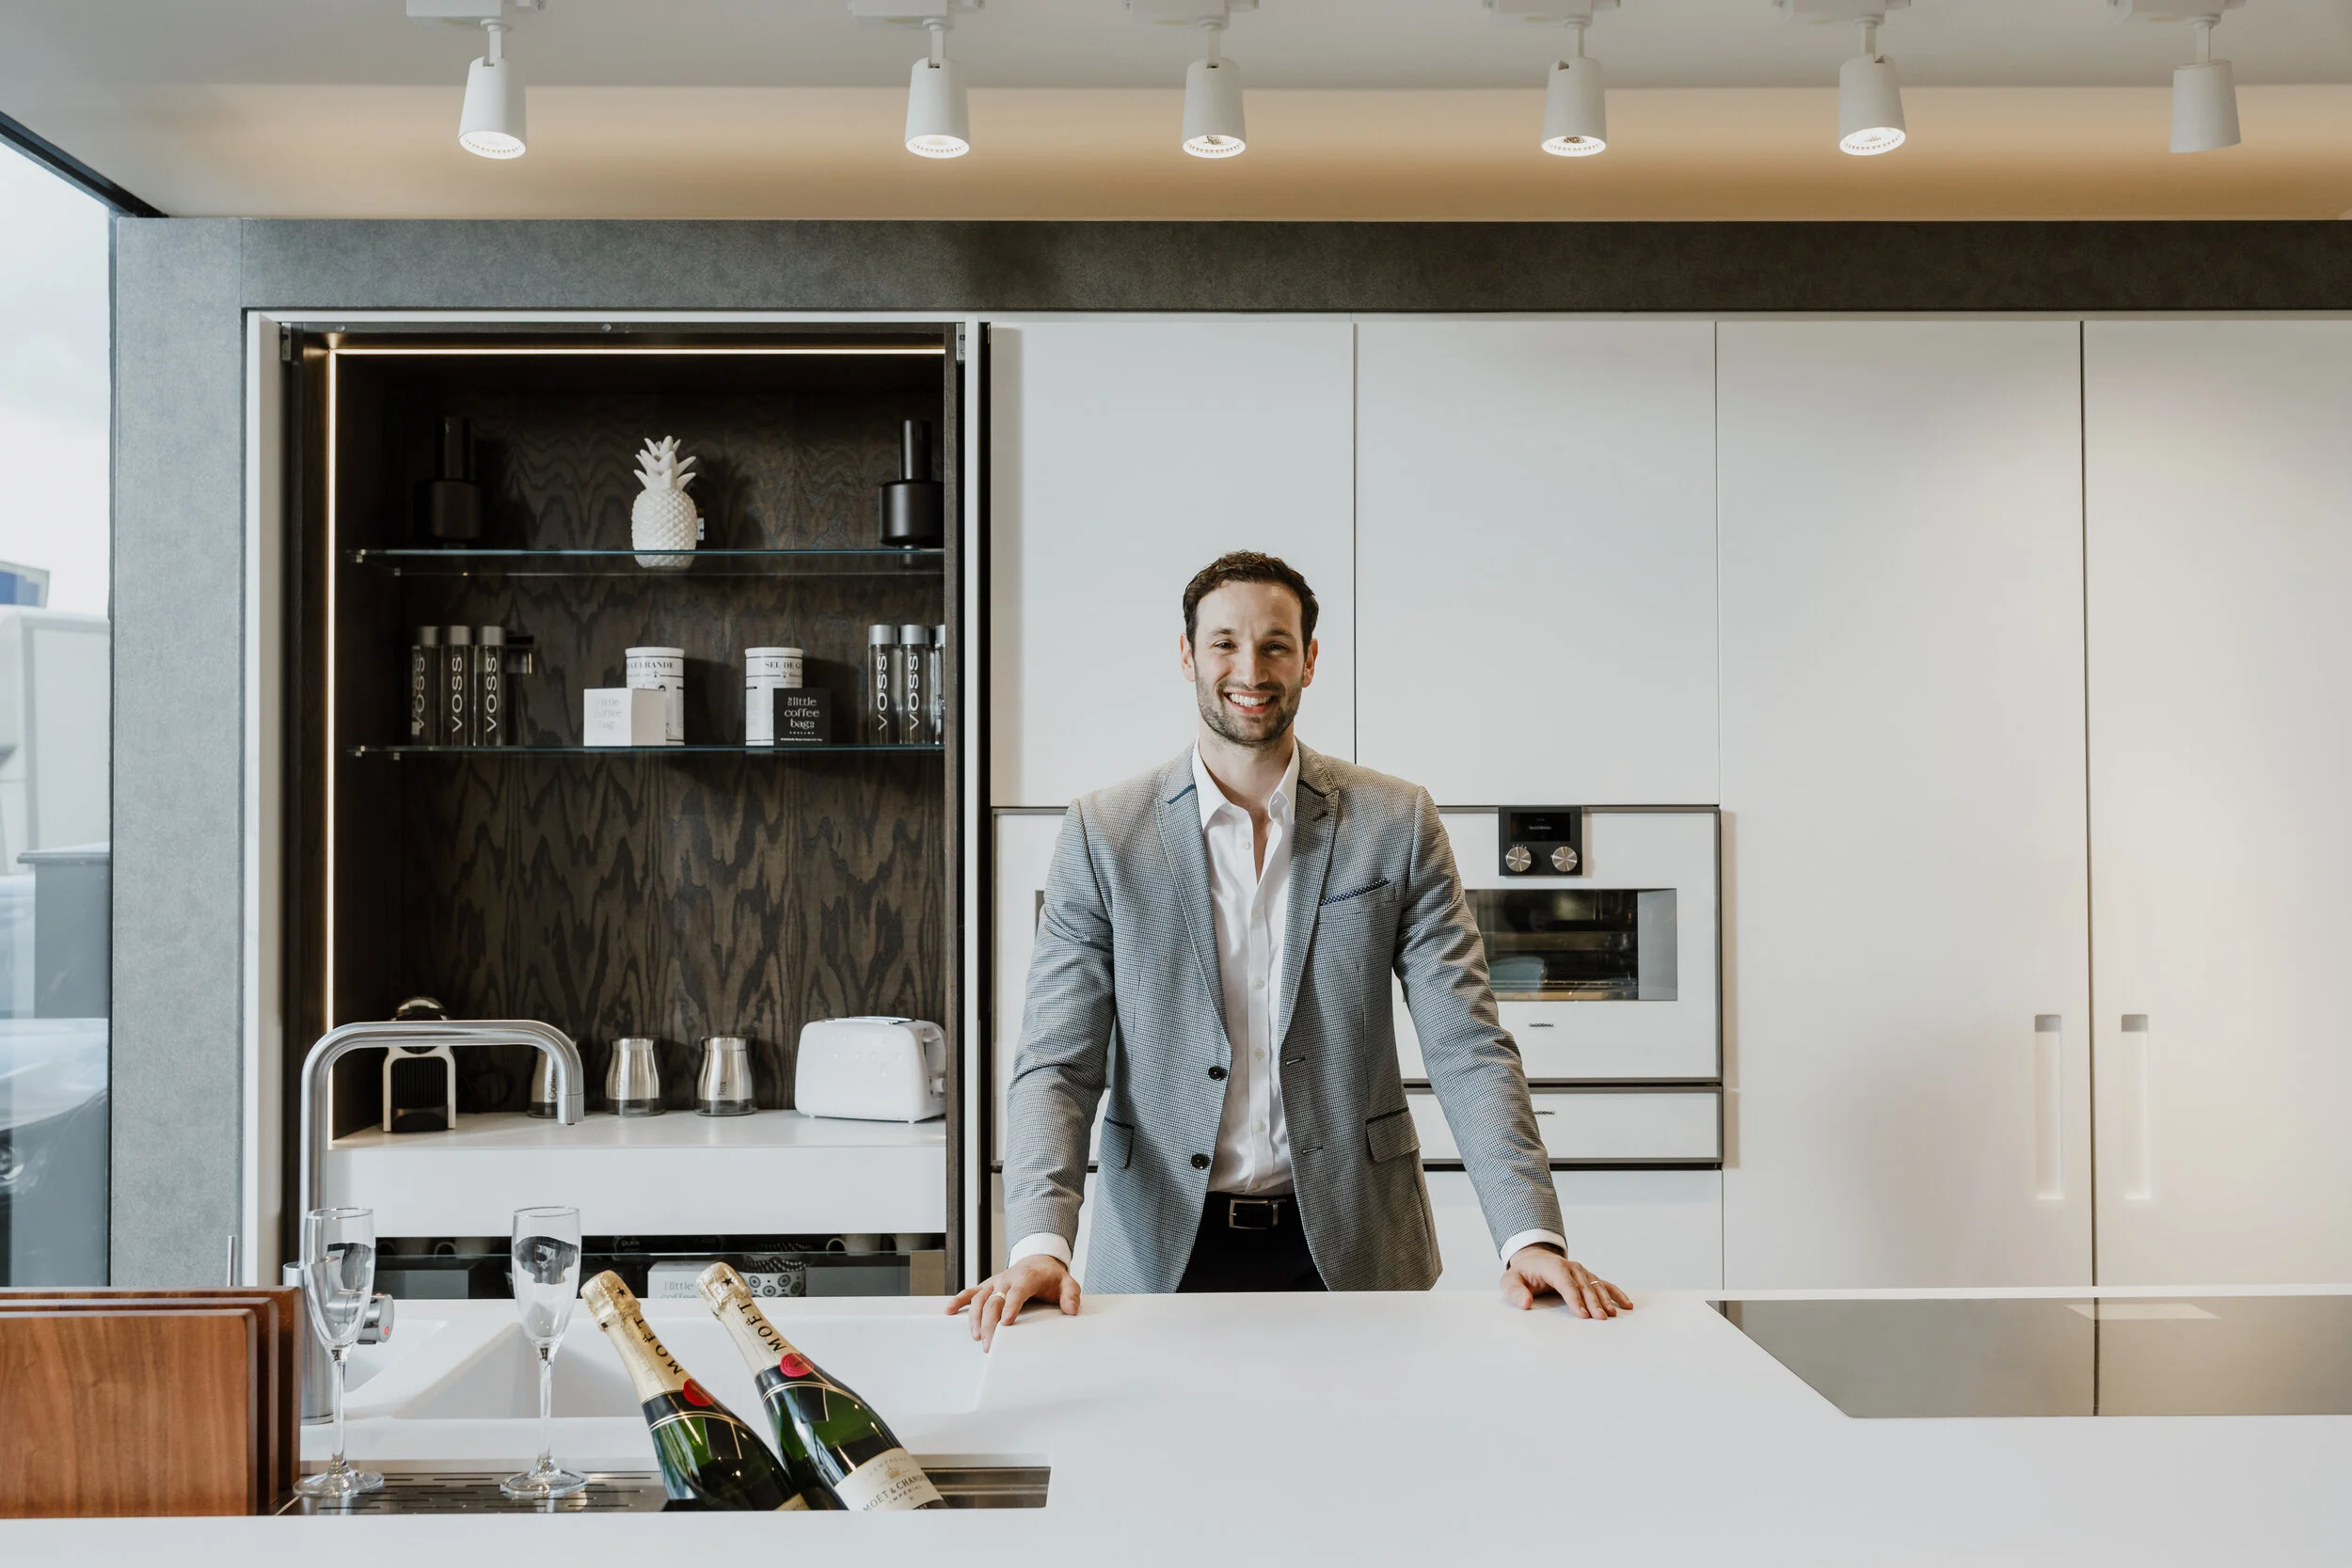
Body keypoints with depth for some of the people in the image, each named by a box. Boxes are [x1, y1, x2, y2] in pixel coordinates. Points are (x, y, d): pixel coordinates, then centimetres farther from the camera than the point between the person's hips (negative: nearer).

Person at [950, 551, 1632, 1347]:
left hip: (1349, 1251, 1)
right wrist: (1040, 1241, -20)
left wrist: (1531, 1236, -17)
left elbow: (1467, 1049, -4)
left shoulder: (1397, 824, 0)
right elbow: (1057, 1062, -4)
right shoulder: (1104, 834, -1)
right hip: (1162, 1254, 0)